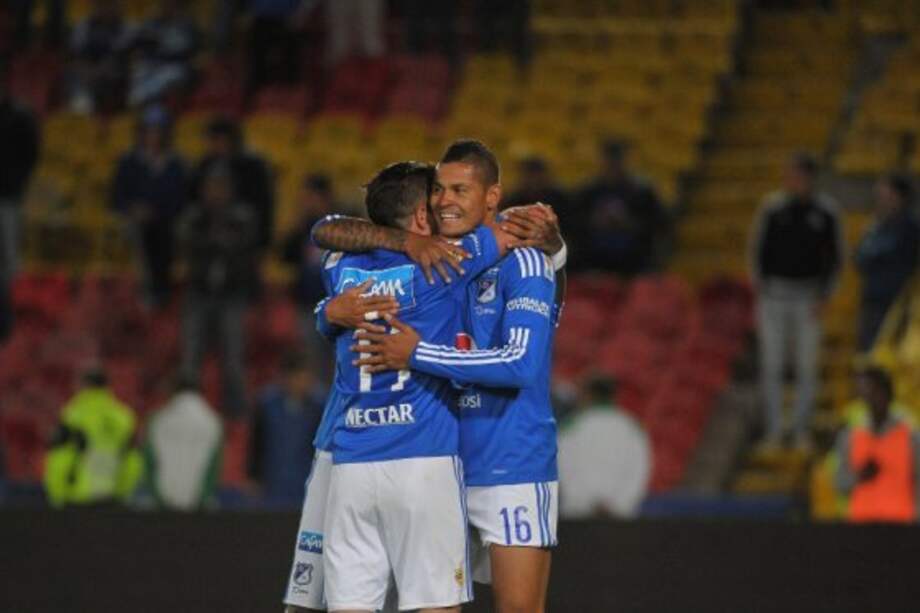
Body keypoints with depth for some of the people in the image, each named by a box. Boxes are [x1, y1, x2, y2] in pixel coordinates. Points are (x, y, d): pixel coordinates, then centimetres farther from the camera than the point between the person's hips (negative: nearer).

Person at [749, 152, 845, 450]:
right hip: (775, 290, 0)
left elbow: (835, 257, 4)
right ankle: (773, 430, 7)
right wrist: (759, 290, -1)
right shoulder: (773, 207, -2)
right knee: (771, 364, 0)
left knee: (807, 366, 1)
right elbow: (758, 249, 6)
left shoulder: (826, 211, -2)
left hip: (809, 295, 0)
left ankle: (803, 431, 9)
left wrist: (823, 297, -4)